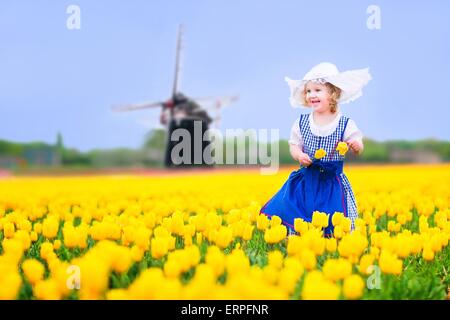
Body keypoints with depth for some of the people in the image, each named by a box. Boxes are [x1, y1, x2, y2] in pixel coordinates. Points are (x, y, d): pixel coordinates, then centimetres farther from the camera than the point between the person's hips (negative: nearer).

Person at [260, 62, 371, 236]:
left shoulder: (345, 124, -5)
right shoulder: (301, 122, 1)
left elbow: (359, 148, -4)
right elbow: (294, 145, 8)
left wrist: (356, 145, -27)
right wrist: (299, 155, -14)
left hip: (333, 181, -2)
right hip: (307, 180, 2)